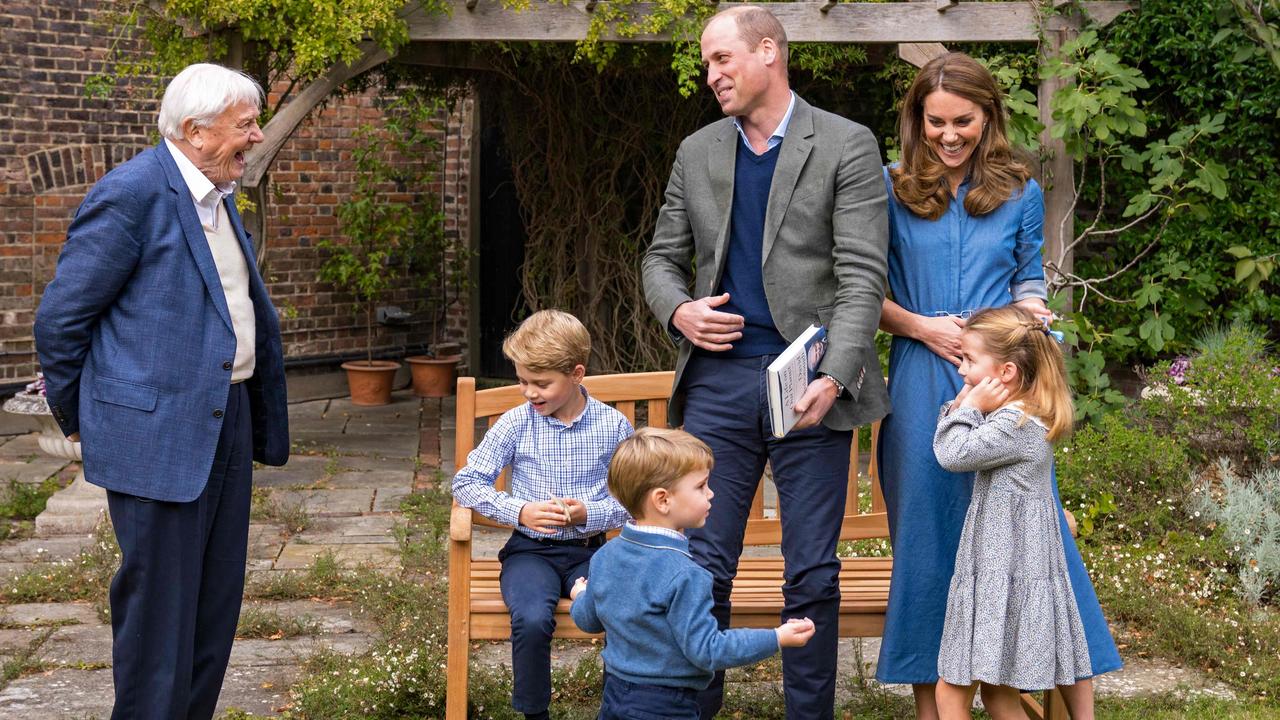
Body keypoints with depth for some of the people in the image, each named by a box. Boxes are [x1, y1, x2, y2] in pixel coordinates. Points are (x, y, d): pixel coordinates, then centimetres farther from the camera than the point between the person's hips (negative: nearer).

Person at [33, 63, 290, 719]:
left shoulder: (218, 198, 13)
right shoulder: (133, 193, -15)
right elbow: (59, 319, -11)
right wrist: (77, 417, -1)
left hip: (227, 425, 9)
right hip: (159, 434, -9)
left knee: (215, 606, 14)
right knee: (159, 609, -1)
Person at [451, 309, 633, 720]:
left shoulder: (613, 426, -1)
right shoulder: (516, 424, 0)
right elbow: (466, 483, 3)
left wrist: (589, 513, -16)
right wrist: (519, 512, -11)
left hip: (589, 549, 0)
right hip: (530, 549, 0)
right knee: (532, 620, -31)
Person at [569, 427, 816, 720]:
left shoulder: (605, 556, 2)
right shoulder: (683, 576, -23)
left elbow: (587, 619, 16)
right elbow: (706, 650, -22)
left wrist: (581, 597, 40)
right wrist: (777, 638, -19)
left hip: (614, 696, 8)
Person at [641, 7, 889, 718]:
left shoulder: (846, 147, 0)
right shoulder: (696, 153, 13)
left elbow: (862, 275, -7)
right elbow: (662, 257, 19)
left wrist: (834, 377, -20)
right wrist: (678, 309, -4)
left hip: (809, 383, -3)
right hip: (718, 378, 3)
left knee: (812, 575, 4)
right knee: (703, 564, 3)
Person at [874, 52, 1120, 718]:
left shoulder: (1021, 193, 9)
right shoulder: (892, 191, 5)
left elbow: (1030, 281, 13)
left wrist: (1030, 313, -8)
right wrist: (920, 326, -9)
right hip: (922, 386, 0)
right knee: (927, 533, 6)